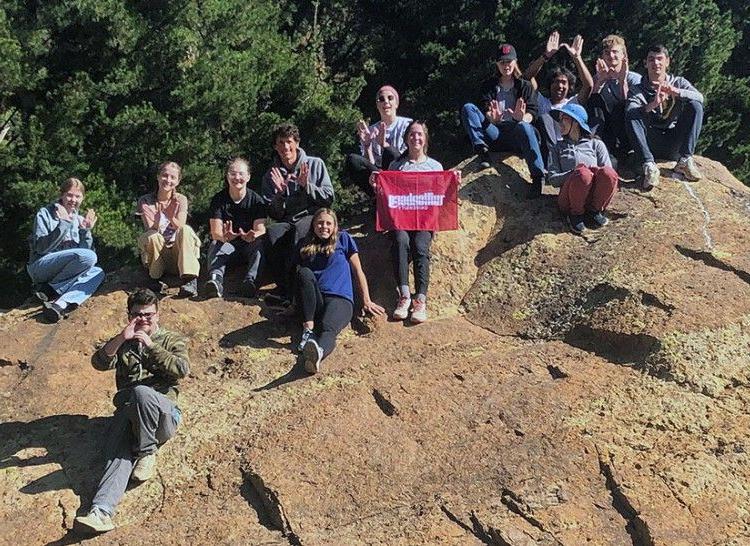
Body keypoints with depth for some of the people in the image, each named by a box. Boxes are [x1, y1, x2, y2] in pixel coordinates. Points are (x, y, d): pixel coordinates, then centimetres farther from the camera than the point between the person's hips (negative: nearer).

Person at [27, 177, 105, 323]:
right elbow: (40, 248, -14)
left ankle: (60, 305, -33)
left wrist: (86, 231, -9)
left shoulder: (79, 220, 12)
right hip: (40, 268, -7)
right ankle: (49, 289, -17)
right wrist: (63, 225, -22)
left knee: (98, 273, -17)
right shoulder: (45, 214, -3)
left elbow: (88, 249, 7)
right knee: (88, 256, -26)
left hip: (61, 274, 7)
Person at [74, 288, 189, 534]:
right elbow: (99, 363, 3)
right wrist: (121, 339, -12)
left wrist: (150, 345, -10)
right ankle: (101, 511, -47)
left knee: (141, 392, -36)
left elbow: (181, 369, -5)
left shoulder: (172, 340, 16)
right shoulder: (121, 343, 24)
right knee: (119, 453, -27)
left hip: (162, 412, -2)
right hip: (127, 410, 2)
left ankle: (147, 453, -18)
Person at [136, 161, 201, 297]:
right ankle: (155, 280, -13)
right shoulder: (145, 201, -2)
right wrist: (156, 222, -37)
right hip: (157, 254, -1)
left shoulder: (180, 200, 2)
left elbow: (181, 228, -14)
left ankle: (190, 280, -37)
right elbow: (151, 231, -14)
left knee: (186, 230, -28)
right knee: (152, 236, -32)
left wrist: (172, 218, -37)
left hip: (177, 252, 1)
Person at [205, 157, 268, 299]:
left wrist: (253, 235, -41)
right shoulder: (219, 199, -2)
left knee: (261, 242, -32)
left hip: (250, 247, -1)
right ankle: (215, 278, -57)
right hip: (228, 246, 1)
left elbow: (261, 230, -14)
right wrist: (224, 237, -39)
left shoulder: (256, 200, -3)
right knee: (215, 244, -30)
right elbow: (215, 232, -12)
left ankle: (250, 280, -53)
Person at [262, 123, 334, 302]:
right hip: (287, 221, 2)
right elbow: (275, 215, 10)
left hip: (313, 217, -2)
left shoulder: (315, 164, 9)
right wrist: (280, 192, -8)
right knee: (272, 231, -33)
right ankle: (285, 287, -33)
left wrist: (306, 185, -10)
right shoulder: (270, 176, 13)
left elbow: (329, 198, 3)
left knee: (298, 229, -37)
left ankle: (285, 288, -37)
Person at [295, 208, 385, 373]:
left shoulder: (343, 239, 18)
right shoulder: (305, 245, 23)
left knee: (327, 328, -37)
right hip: (312, 301, 3)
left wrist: (366, 301, 9)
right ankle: (308, 328, -36)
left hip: (340, 298, -3)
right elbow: (299, 272, 27)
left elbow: (358, 271, 16)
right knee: (304, 273, -30)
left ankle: (318, 352, -74)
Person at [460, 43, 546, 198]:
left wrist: (523, 118, -26)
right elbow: (485, 110, 0)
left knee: (524, 127, -39)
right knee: (467, 108, -16)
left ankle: (538, 178, -45)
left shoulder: (525, 85, 15)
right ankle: (482, 150, -33)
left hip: (516, 136, -2)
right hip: (495, 134, 2)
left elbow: (532, 112, 0)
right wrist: (492, 118, -26)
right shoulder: (489, 86, 18)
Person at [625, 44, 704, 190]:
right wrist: (652, 105, -35)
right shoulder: (639, 89, 7)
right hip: (651, 144, -1)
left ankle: (685, 160, -23)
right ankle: (649, 165, -37)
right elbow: (629, 111, -16)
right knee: (632, 114, -24)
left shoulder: (678, 82, 10)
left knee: (695, 106, -17)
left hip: (675, 144, 1)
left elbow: (700, 97, -11)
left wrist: (675, 92, -29)